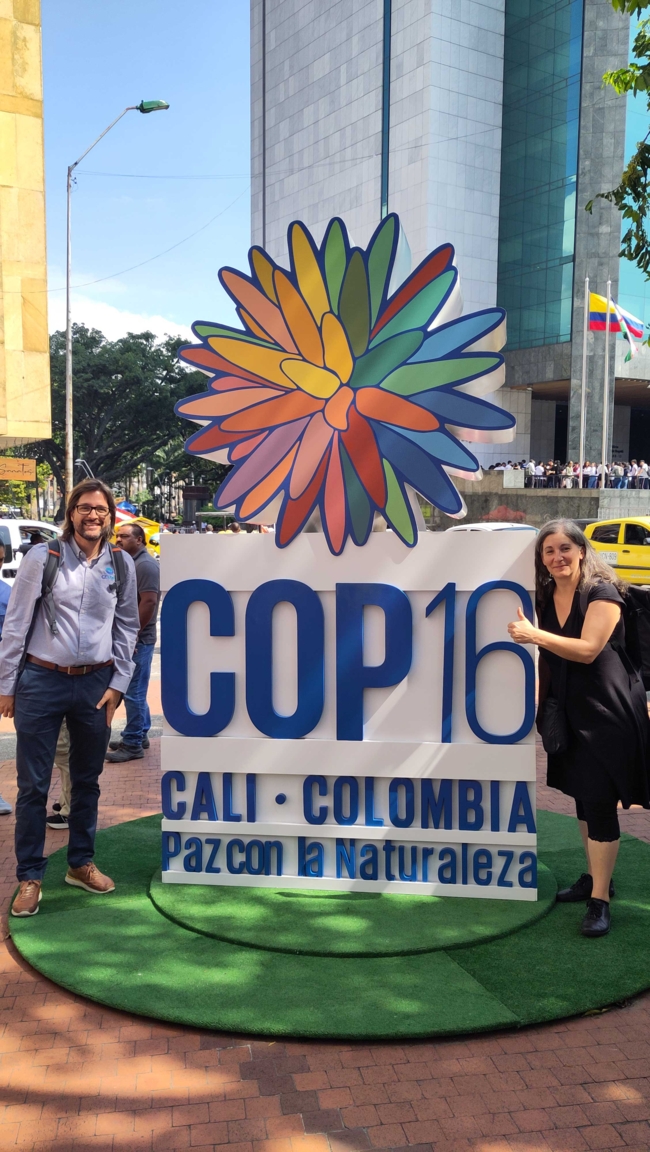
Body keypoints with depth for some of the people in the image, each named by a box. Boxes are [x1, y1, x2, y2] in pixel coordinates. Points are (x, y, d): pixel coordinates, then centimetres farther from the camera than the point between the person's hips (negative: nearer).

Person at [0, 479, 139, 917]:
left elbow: (128, 627, 10)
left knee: (88, 781, 14)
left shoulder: (122, 565, 3)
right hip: (42, 682, -2)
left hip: (96, 684, 3)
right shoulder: (42, 557, -5)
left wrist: (118, 684, 4)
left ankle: (81, 864, 31)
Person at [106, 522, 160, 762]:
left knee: (133, 692, -5)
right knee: (135, 691, 17)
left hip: (138, 638, -10)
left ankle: (133, 744, 1)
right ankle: (139, 735, 26)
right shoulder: (130, 562, 16)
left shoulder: (145, 565, -15)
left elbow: (149, 602, -23)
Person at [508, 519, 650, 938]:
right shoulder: (547, 598, 5)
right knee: (582, 797, 17)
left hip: (608, 714, -7)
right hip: (570, 713, 7)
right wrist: (541, 707, 13)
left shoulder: (603, 592, -14)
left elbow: (588, 649, -25)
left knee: (600, 802, -5)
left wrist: (535, 635, -34)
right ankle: (594, 877, 34)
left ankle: (600, 900, 5)